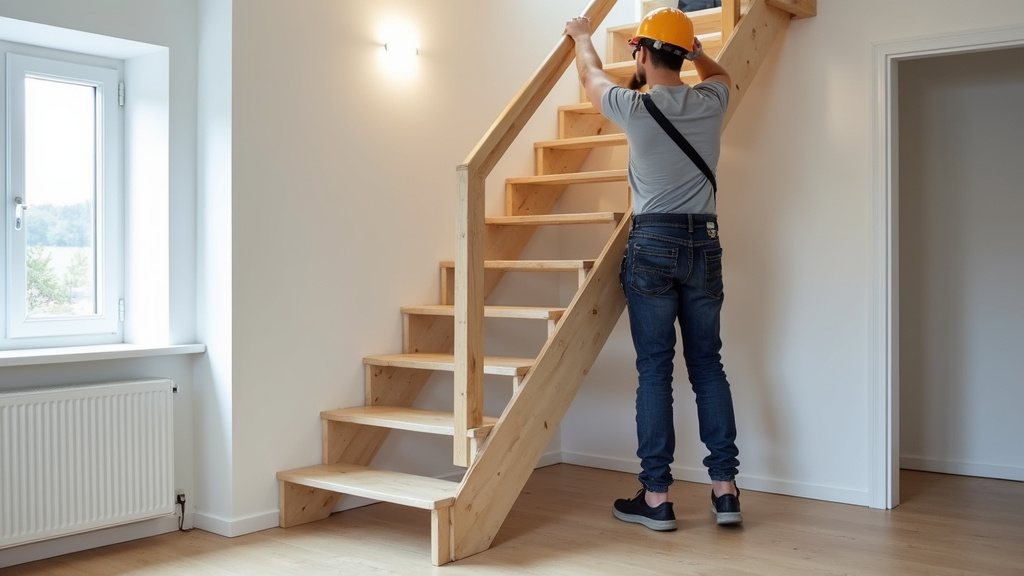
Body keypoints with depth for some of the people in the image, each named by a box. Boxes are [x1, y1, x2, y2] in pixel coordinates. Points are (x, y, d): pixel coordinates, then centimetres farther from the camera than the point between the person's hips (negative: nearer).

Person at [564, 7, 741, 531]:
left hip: (653, 243, -4)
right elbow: (719, 73, 30)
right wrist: (692, 48, 46)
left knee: (654, 370, 0)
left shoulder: (635, 107, -7)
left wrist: (582, 35, 34)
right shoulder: (710, 102, 3)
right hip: (705, 242, 4)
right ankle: (725, 488, 11)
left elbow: (591, 76, 15)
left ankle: (656, 496, 5)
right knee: (707, 365, 9)